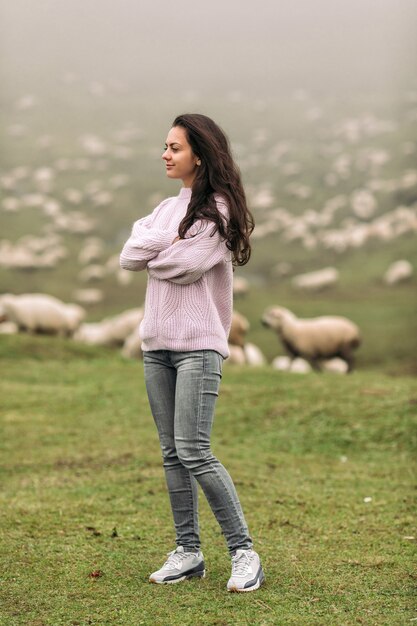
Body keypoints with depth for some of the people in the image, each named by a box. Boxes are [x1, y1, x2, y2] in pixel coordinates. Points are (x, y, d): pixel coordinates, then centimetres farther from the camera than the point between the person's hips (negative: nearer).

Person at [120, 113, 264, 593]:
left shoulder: (218, 210, -5)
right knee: (172, 453, 7)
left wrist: (153, 256, 1)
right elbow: (129, 257, 5)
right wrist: (166, 243, -7)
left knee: (193, 450, -14)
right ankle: (187, 552, 13)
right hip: (157, 343, 8)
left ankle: (243, 551, -7)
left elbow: (186, 265, -16)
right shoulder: (167, 208, 17)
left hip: (197, 345, -7)